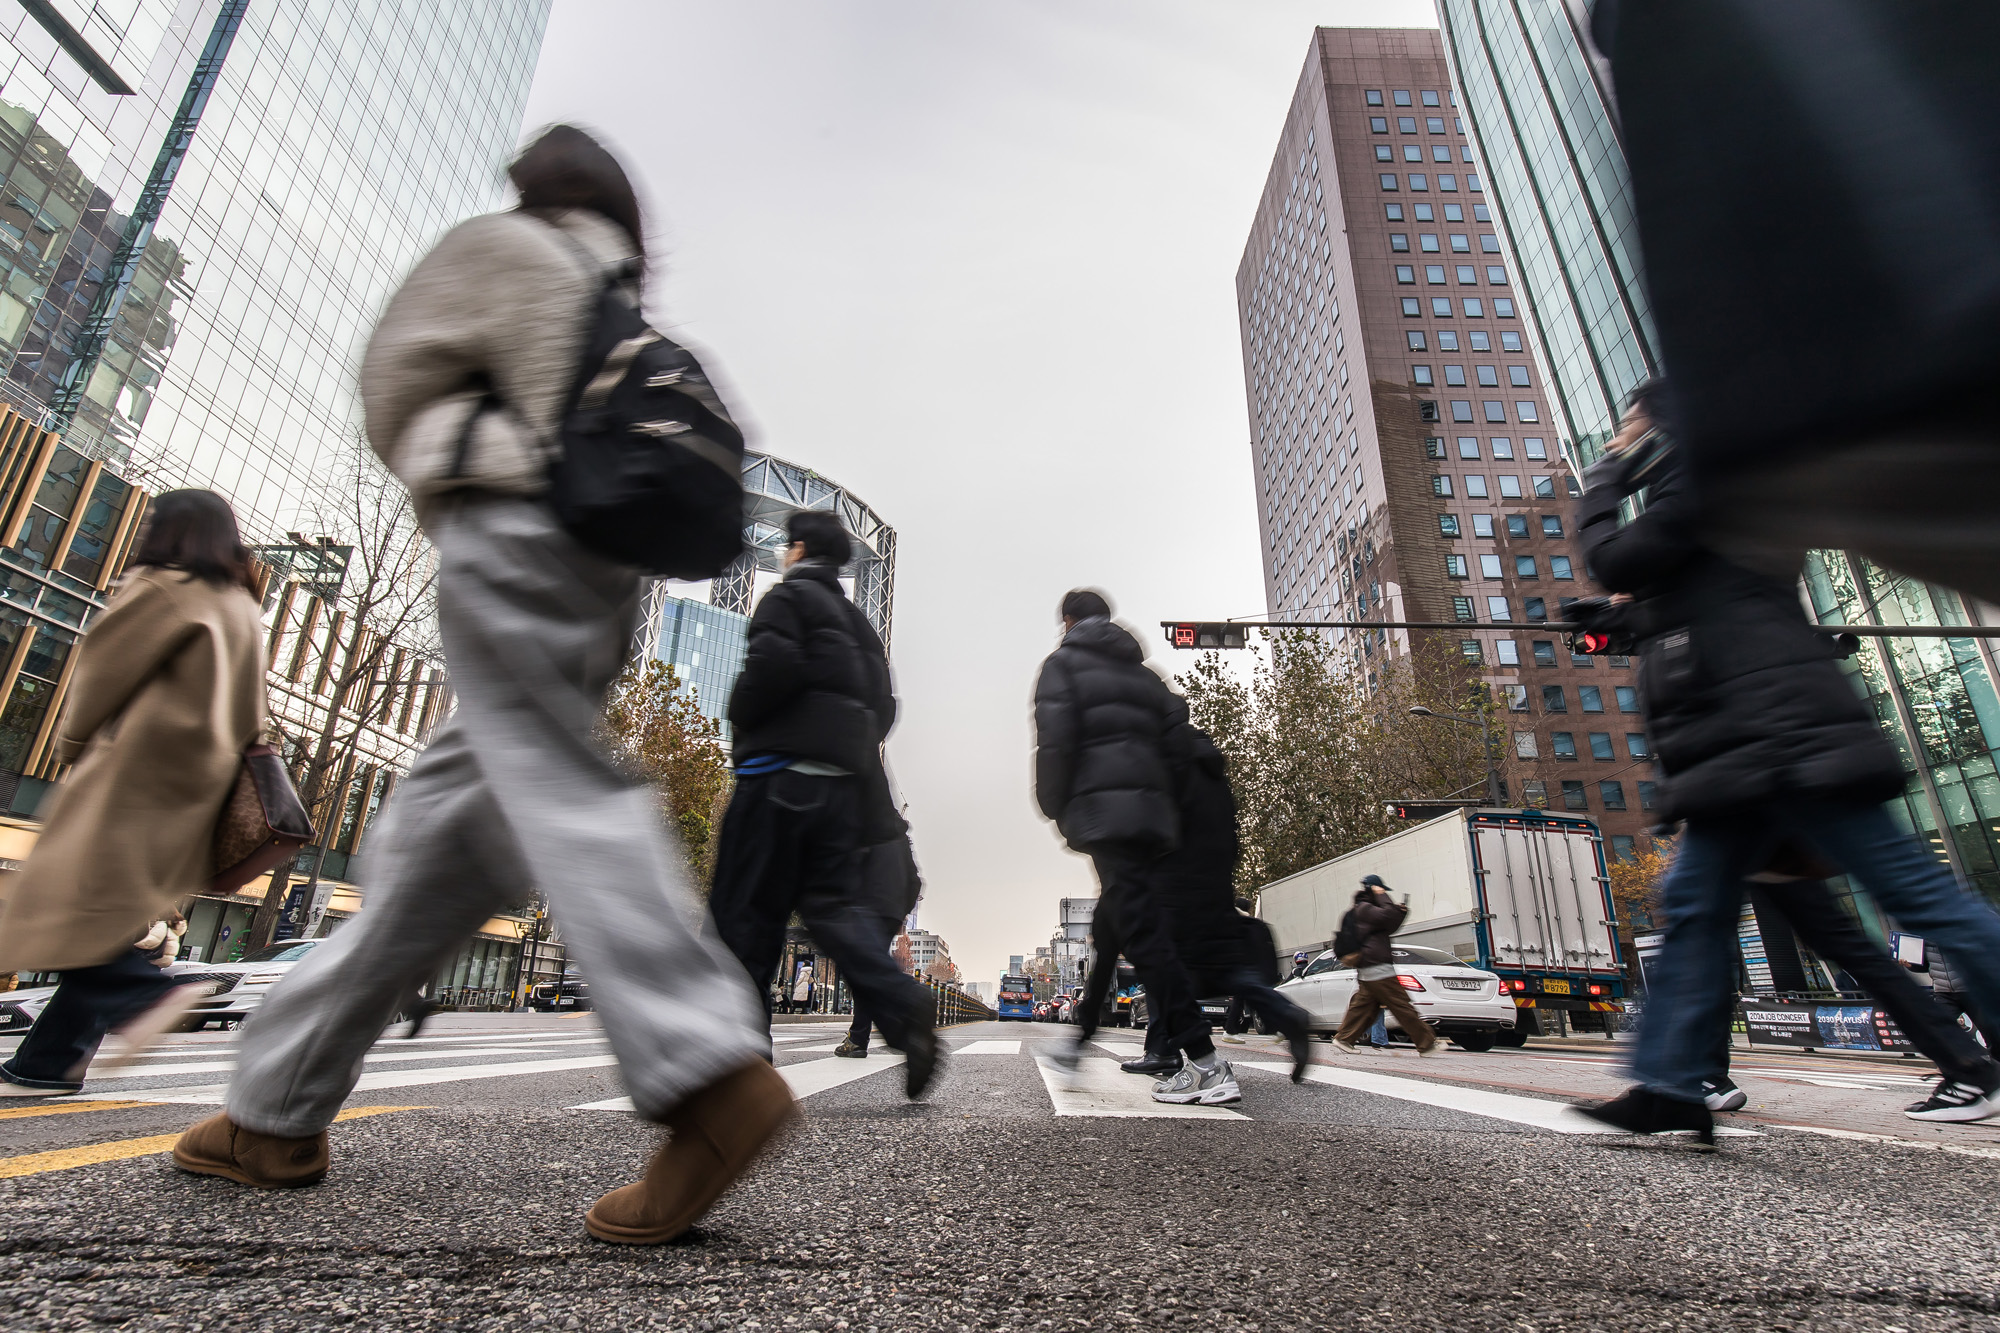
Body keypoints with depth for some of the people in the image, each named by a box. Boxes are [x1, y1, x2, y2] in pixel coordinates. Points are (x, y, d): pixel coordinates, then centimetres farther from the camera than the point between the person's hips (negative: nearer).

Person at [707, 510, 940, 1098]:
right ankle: (901, 1005, -15)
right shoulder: (857, 619, 24)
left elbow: (774, 663, -18)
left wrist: (739, 715, -2)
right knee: (835, 902, 4)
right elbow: (883, 703, 20)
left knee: (745, 911, 1)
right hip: (840, 782, 7)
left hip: (779, 771, -7)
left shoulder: (787, 597, 2)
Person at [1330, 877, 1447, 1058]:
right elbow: (1388, 915, -25)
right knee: (1402, 1005, -7)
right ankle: (1427, 1044, -3)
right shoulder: (1364, 909, -10)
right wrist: (1381, 896, -12)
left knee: (1363, 1005, 8)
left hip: (1365, 970, 11)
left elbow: (1389, 927, 24)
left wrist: (1400, 912, 8)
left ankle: (1343, 1039, 7)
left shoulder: (1361, 910, 22)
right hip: (1377, 968, -11)